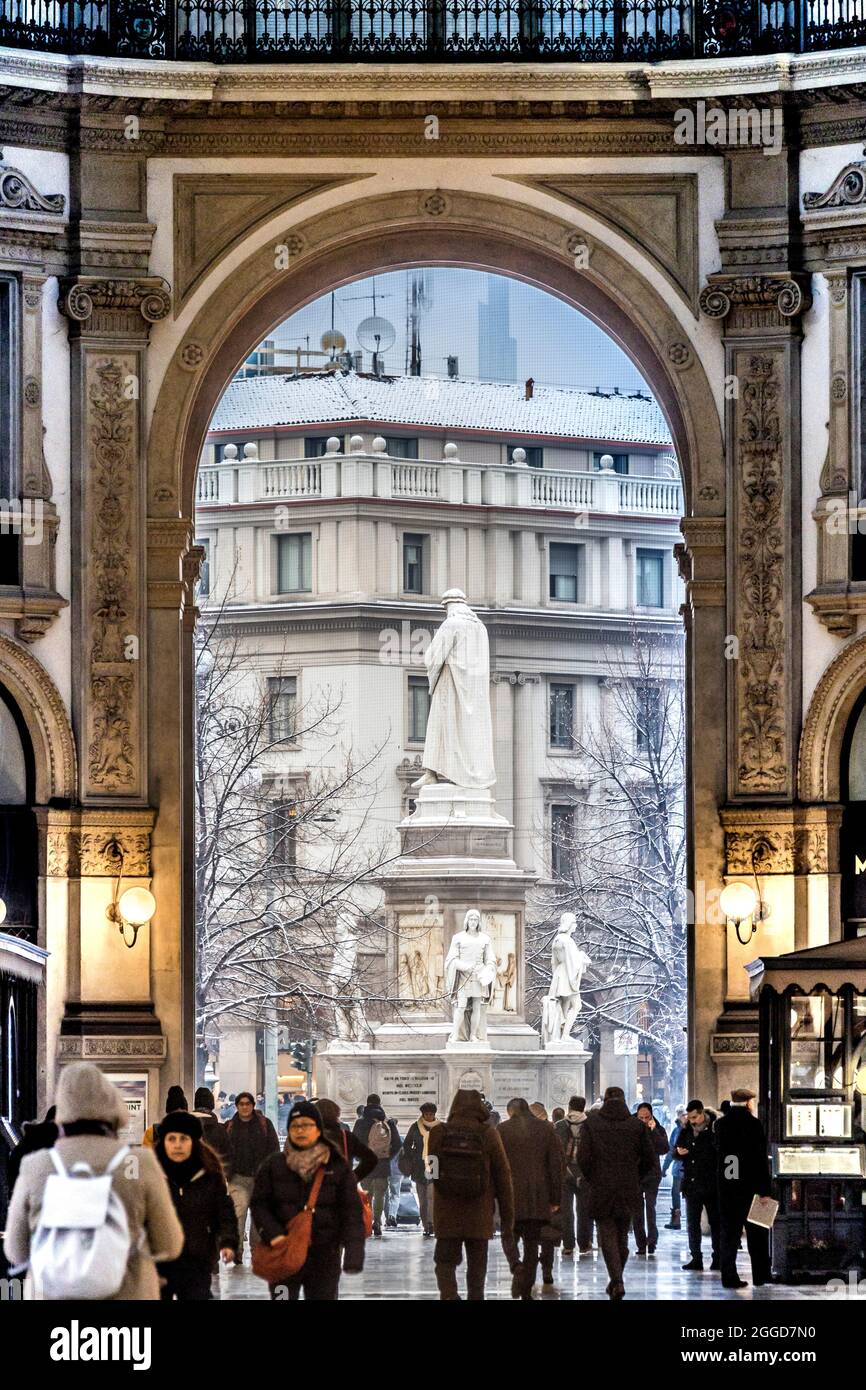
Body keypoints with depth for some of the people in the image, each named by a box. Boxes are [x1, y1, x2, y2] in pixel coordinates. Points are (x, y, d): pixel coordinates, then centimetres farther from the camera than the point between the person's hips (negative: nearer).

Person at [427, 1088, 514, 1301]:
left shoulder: (438, 1134, -4)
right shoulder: (489, 1136, -6)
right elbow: (503, 1176, -3)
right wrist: (507, 1216, 4)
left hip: (446, 1215, 0)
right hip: (479, 1216, 0)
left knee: (445, 1260, 5)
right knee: (476, 1265, 12)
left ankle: (448, 1295, -17)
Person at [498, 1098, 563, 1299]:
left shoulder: (502, 1130, -1)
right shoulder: (546, 1129, 5)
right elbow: (557, 1165, 3)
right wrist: (555, 1198, 7)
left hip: (511, 1194, -2)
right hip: (539, 1197, 2)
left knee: (509, 1236, 11)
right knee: (532, 1241, 9)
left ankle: (516, 1265, -19)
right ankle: (526, 1291, 7)